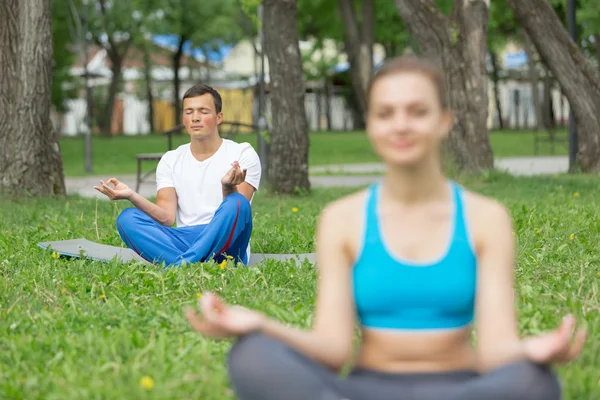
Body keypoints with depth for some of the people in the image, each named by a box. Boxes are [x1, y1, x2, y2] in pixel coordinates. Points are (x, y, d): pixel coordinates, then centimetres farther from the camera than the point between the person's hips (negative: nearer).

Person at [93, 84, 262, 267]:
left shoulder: (244, 154, 4)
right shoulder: (170, 160, 13)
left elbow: (237, 212, -10)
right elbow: (166, 218, 0)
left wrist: (228, 188, -33)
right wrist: (132, 196, -17)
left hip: (225, 244, -3)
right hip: (184, 242, 3)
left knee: (236, 203, -33)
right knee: (127, 218, -20)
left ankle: (179, 267, -44)